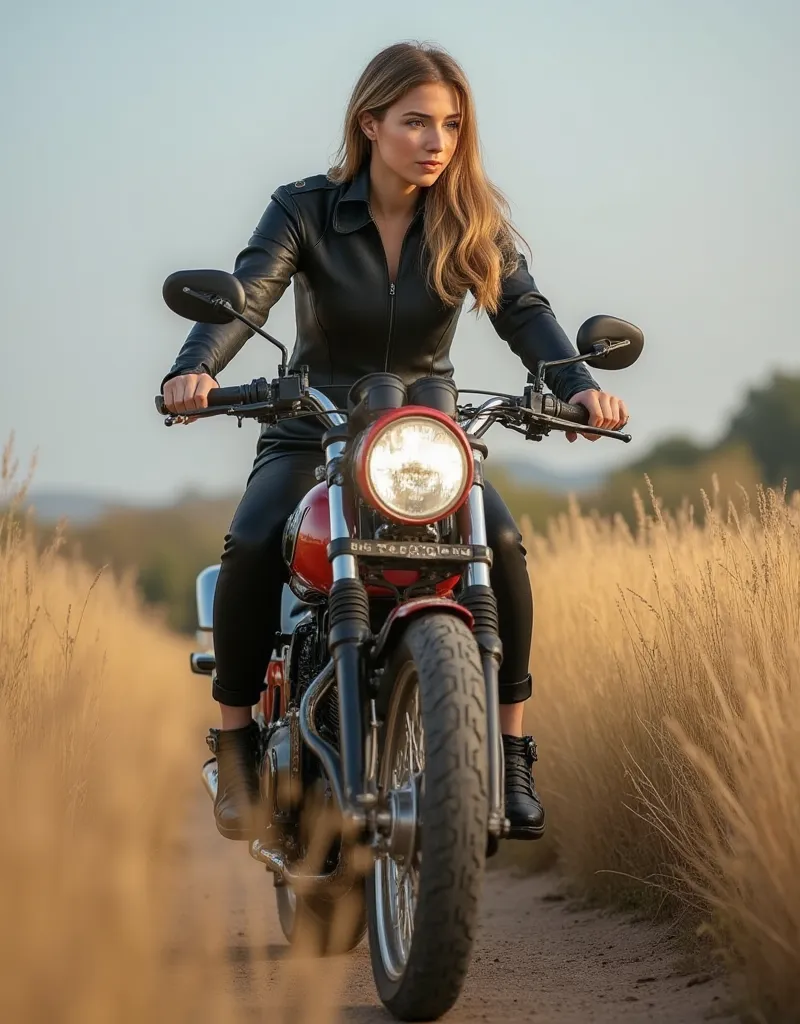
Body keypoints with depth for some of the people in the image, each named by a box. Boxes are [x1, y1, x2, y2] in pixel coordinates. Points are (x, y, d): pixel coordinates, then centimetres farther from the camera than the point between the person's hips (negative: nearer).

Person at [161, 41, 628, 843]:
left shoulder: (473, 220, -2)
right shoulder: (305, 210, -8)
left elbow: (523, 311, -15)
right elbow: (243, 296, -23)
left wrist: (578, 384, -36)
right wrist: (194, 369, -45)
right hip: (312, 430, -1)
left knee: (500, 542, -28)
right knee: (253, 546, -31)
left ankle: (510, 749, -12)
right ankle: (236, 740, -11)